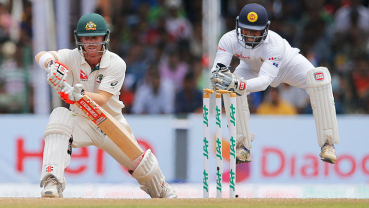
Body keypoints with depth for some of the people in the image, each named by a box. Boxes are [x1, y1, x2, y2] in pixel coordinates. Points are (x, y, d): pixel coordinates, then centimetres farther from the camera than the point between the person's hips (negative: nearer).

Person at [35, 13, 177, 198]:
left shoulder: (116, 64, -17)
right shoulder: (72, 57, -13)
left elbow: (101, 100, -28)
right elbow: (40, 56, -28)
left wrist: (74, 93, -47)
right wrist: (49, 62, -53)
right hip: (81, 120, 0)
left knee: (140, 163, 2)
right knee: (59, 116, -33)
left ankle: (161, 190, 40)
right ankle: (53, 181, -40)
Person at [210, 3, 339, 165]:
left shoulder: (274, 44, -42)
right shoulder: (230, 40, -33)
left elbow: (265, 79, -52)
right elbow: (217, 67, -38)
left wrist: (240, 84, -70)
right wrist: (218, 75, -64)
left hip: (288, 65, -3)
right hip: (254, 67, 3)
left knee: (319, 78, -30)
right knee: (231, 87, -27)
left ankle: (327, 144, -21)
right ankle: (242, 146, -8)